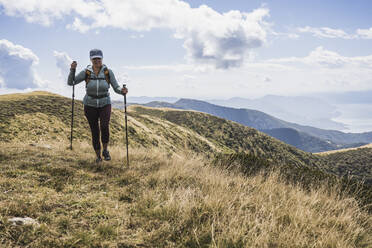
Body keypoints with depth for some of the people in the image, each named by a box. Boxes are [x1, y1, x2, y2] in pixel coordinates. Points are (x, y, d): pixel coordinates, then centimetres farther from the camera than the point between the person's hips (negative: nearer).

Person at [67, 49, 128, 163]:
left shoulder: (108, 72, -7)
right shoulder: (86, 72, -7)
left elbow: (116, 88, -8)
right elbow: (70, 82, -8)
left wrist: (122, 90, -31)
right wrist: (72, 69, -23)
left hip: (105, 104, -1)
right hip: (90, 105, 1)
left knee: (104, 126, -23)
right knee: (94, 131, 2)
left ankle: (105, 150, 1)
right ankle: (98, 156, 21)